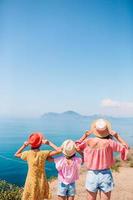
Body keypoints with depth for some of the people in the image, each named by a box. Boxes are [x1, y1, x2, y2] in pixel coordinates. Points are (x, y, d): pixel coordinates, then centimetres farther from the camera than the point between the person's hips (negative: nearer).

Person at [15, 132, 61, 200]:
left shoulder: (27, 153, -9)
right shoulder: (44, 153, -15)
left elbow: (16, 154, 11)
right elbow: (59, 150, -16)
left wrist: (24, 145, 4)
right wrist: (49, 143, -10)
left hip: (31, 181, 1)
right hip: (41, 181, -1)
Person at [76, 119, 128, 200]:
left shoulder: (88, 142, -10)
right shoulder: (109, 143, -15)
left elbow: (76, 146, 5)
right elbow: (125, 148, -4)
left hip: (92, 175, 2)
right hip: (106, 175, -1)